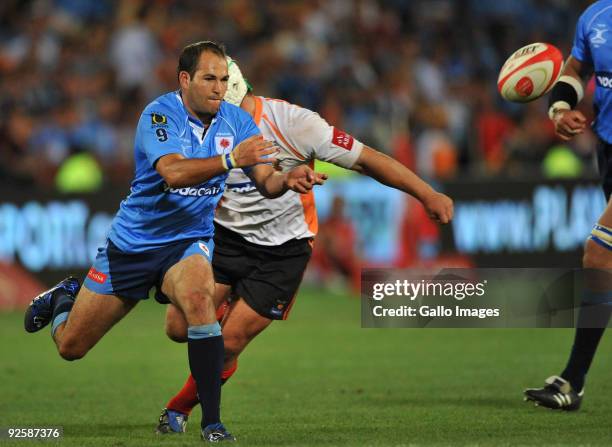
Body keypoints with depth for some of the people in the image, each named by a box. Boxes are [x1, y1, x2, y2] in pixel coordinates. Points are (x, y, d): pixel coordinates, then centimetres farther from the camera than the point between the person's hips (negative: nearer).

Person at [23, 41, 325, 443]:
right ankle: (65, 299, 45)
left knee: (198, 298, -34)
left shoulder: (236, 120, -6)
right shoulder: (160, 115, -20)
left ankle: (212, 422, -28)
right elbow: (174, 172, -37)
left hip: (188, 241, 2)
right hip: (133, 242, -1)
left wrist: (288, 180, -33)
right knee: (70, 345, 6)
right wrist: (230, 159, -50)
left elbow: (265, 182, -11)